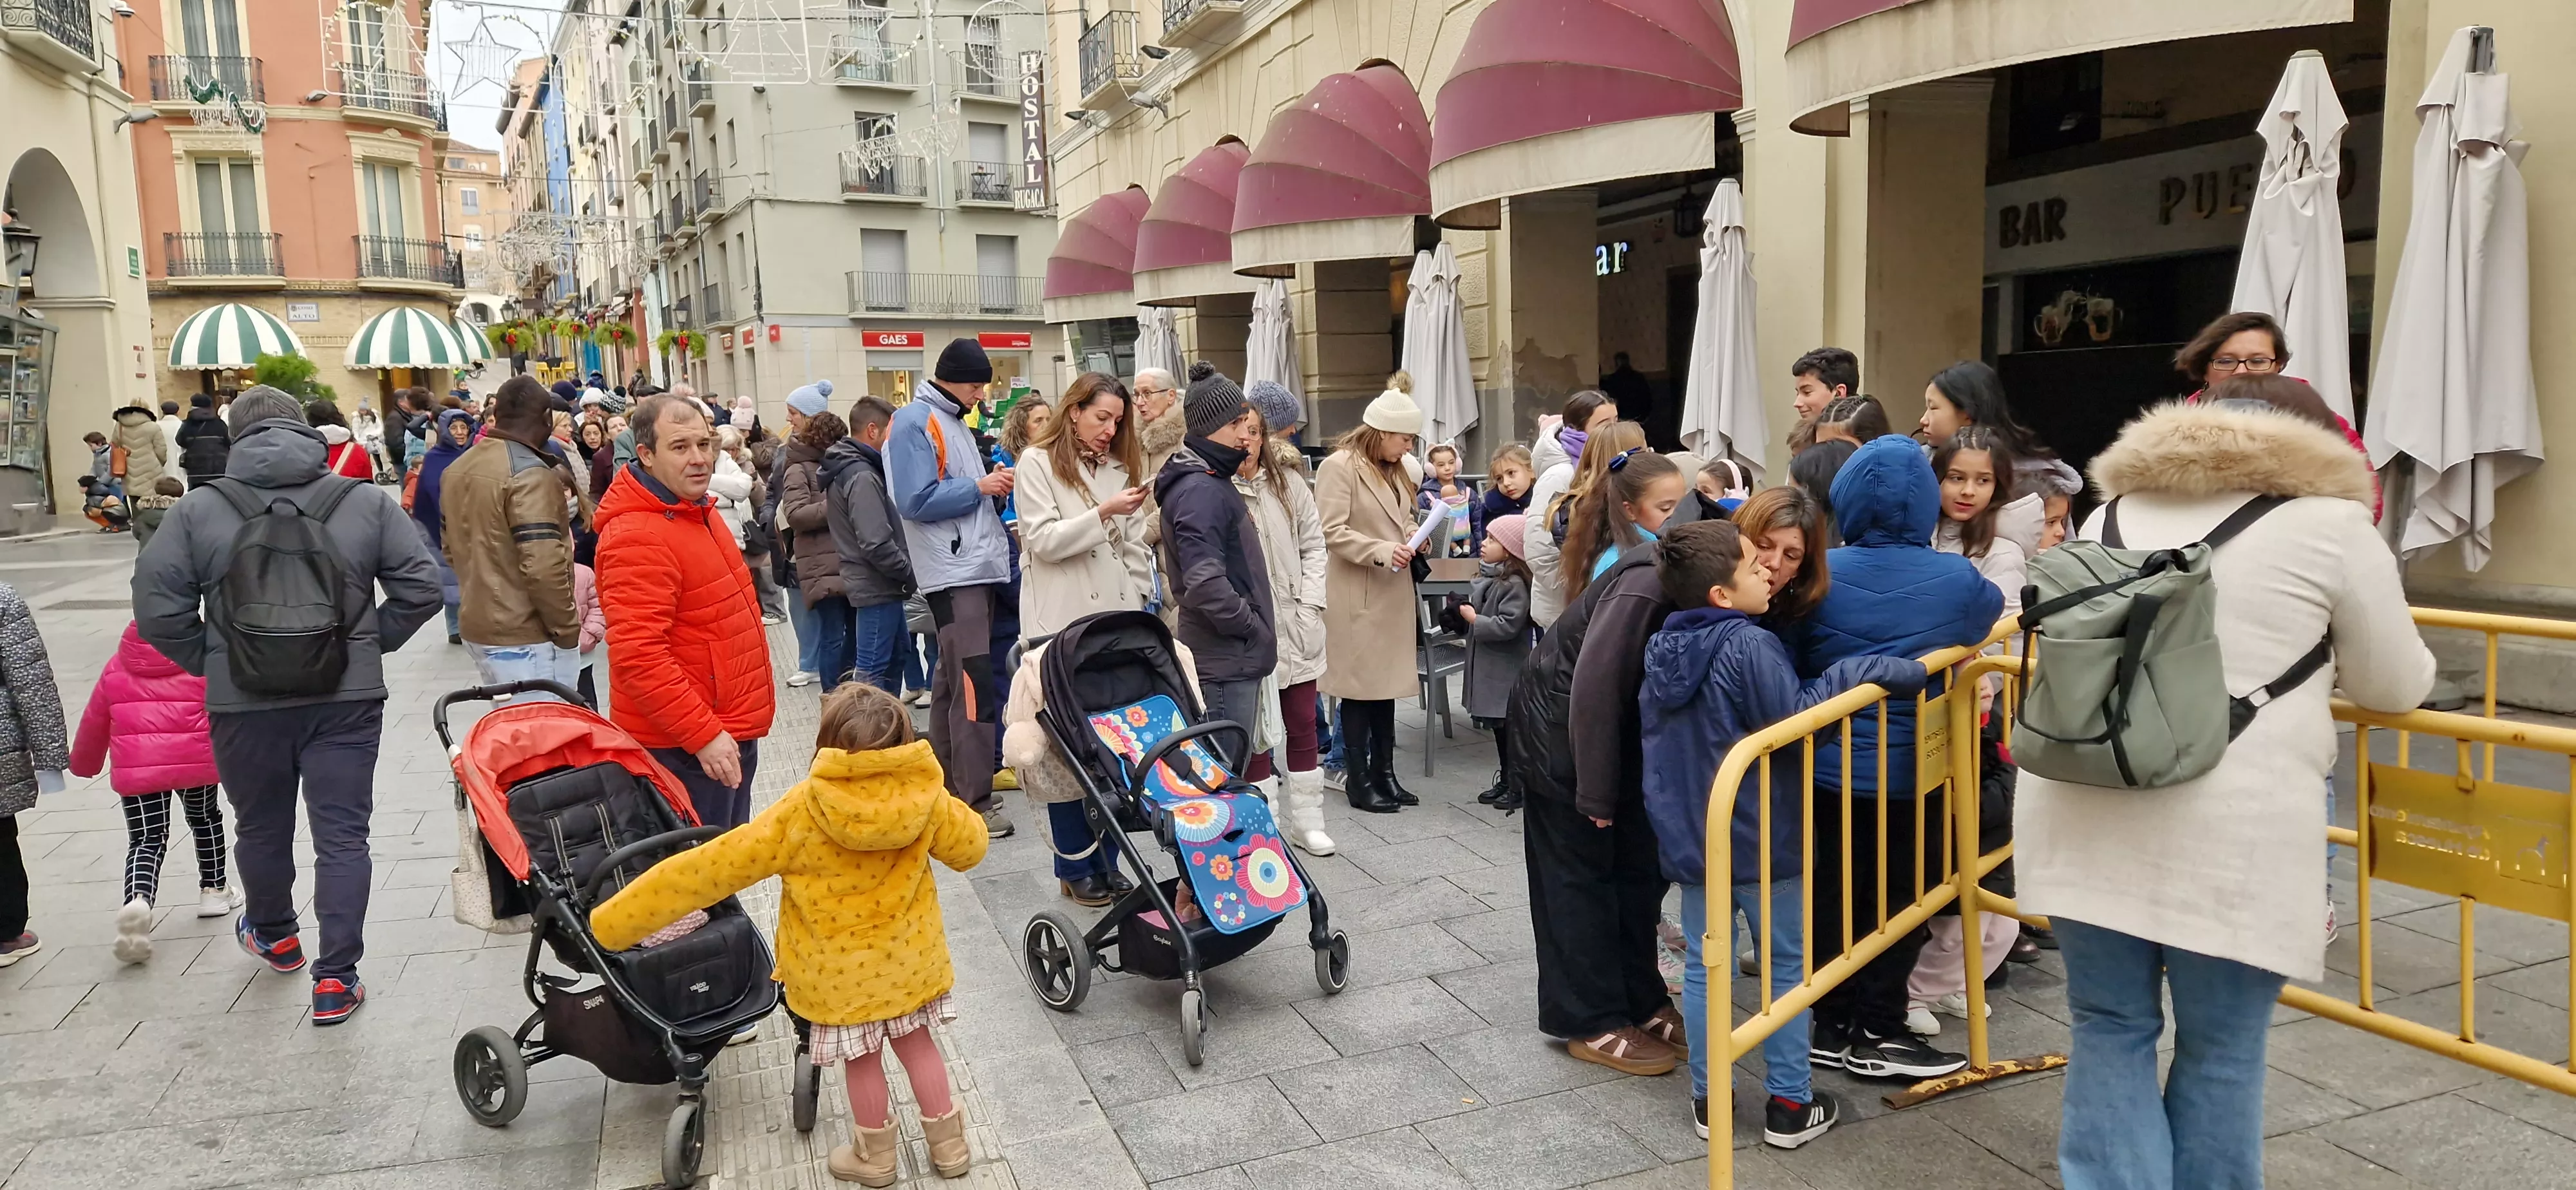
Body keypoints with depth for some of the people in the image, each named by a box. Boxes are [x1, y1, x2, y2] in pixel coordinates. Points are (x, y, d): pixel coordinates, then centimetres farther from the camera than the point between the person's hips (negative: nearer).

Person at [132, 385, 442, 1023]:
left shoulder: (196, 512, -4)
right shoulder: (367, 502, -4)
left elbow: (158, 610, -6)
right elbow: (421, 587, -4)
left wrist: (211, 662, 8)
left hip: (244, 702, 1)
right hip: (347, 698, -1)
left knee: (261, 829, 22)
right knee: (342, 836, 5)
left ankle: (273, 935, 45)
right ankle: (335, 980, 5)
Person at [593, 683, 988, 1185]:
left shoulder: (802, 812, -26)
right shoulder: (923, 797, -20)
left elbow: (711, 868, -21)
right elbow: (971, 845, -2)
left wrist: (615, 920, -13)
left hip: (843, 969, -2)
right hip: (909, 955, 2)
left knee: (862, 1058, 19)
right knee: (916, 1042, 23)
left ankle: (876, 1155, 39)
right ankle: (948, 1143, 36)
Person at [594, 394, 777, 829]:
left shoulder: (697, 512, 12)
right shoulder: (636, 537, -21)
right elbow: (638, 656, -27)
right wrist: (703, 734, -26)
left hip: (728, 732, 10)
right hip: (682, 746, -10)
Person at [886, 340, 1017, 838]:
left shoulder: (954, 423, 19)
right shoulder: (914, 424, -9)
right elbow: (916, 501, -18)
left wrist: (994, 484, 3)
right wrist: (979, 487, -12)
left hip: (979, 568, 9)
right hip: (953, 572, -9)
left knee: (954, 677, 14)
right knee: (973, 682, -12)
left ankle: (947, 781, 22)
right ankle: (976, 801, -9)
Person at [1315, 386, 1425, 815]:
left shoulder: (1395, 470, 18)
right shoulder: (1339, 466, -11)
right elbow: (1333, 531, -18)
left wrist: (1413, 537, 6)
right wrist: (1381, 551, -27)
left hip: (1393, 594, 8)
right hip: (1356, 597, -8)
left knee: (1387, 683, 11)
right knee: (1359, 686, -2)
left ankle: (1384, 773, 19)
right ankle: (1359, 781, 7)